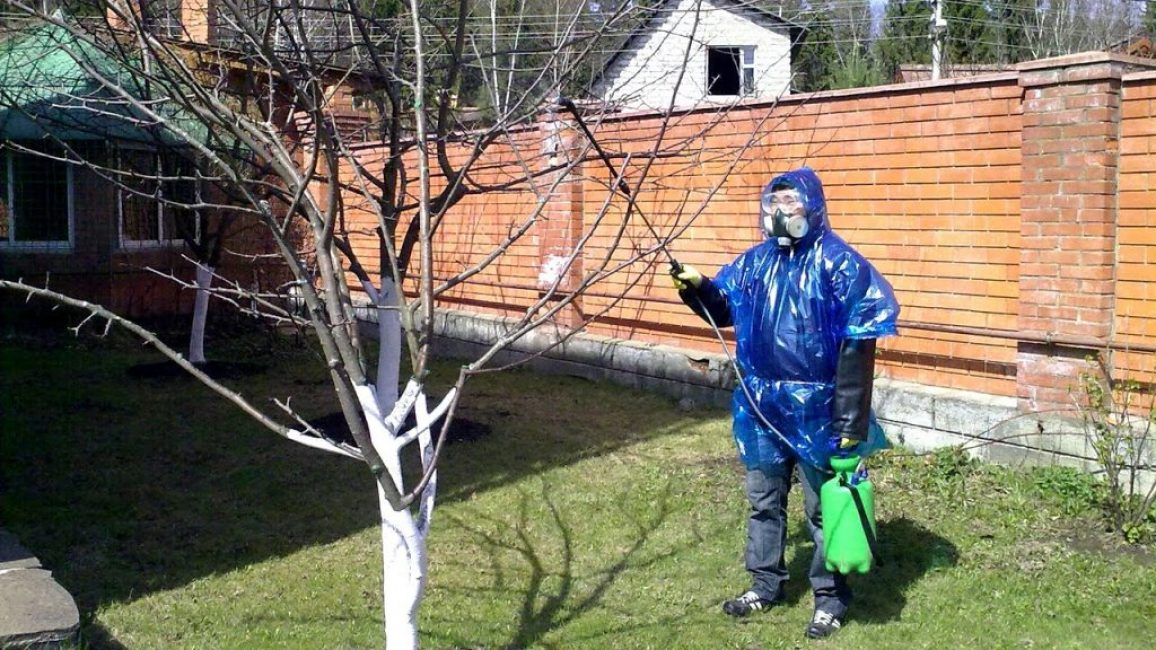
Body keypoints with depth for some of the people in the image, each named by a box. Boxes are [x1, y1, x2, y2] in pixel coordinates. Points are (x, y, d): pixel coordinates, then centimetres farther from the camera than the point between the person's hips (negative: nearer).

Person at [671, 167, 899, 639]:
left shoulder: (839, 264, -15)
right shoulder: (756, 262, 4)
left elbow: (857, 347, -17)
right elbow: (724, 309, 17)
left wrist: (851, 419, -19)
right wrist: (698, 289, -6)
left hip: (816, 409, -6)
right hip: (763, 405, 6)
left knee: (823, 506, 7)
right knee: (764, 499, 17)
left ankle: (831, 598, 21)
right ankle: (765, 583, 33)